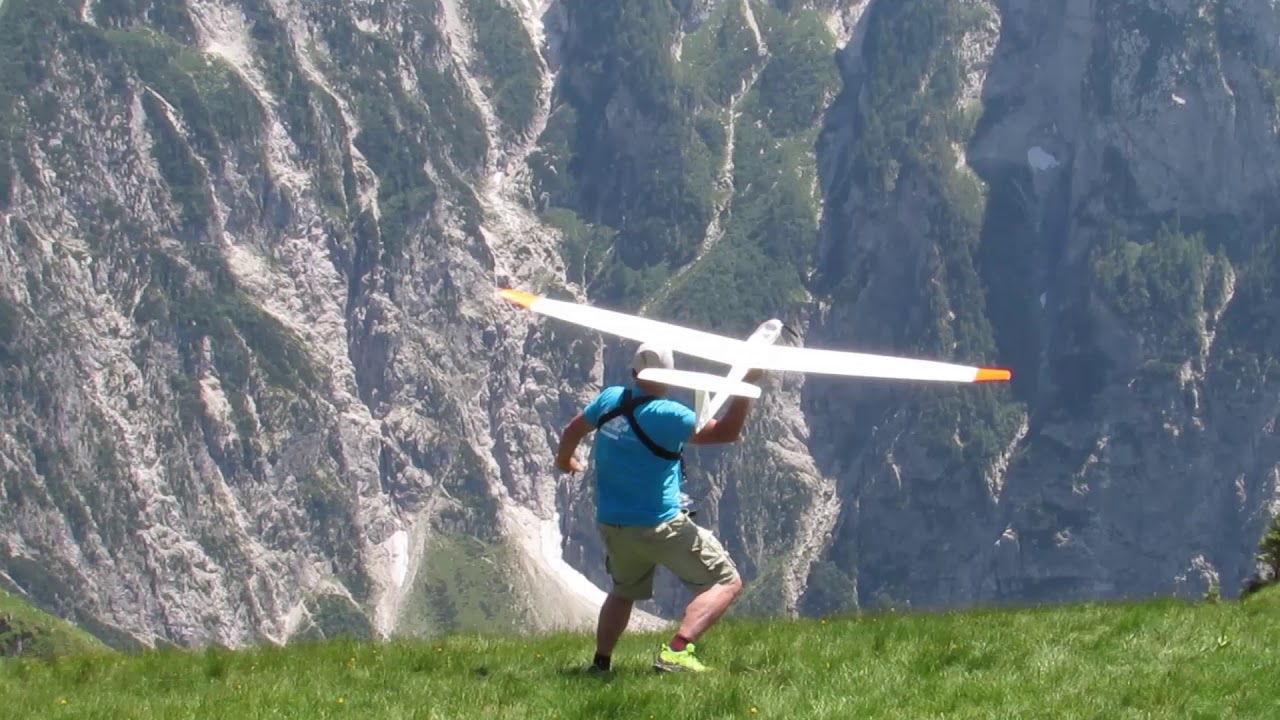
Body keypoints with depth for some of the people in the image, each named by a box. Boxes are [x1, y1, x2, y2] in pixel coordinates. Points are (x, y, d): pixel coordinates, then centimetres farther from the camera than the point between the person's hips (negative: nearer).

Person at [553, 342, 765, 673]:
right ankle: (676, 650, -17)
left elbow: (572, 430, 18)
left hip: (611, 526, 7)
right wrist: (747, 385, -17)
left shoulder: (611, 399, 0)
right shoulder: (665, 415, -20)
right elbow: (727, 432, -21)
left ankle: (601, 662, 27)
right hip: (659, 527, -7)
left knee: (624, 591, 32)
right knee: (726, 581, -1)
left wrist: (564, 460, 38)